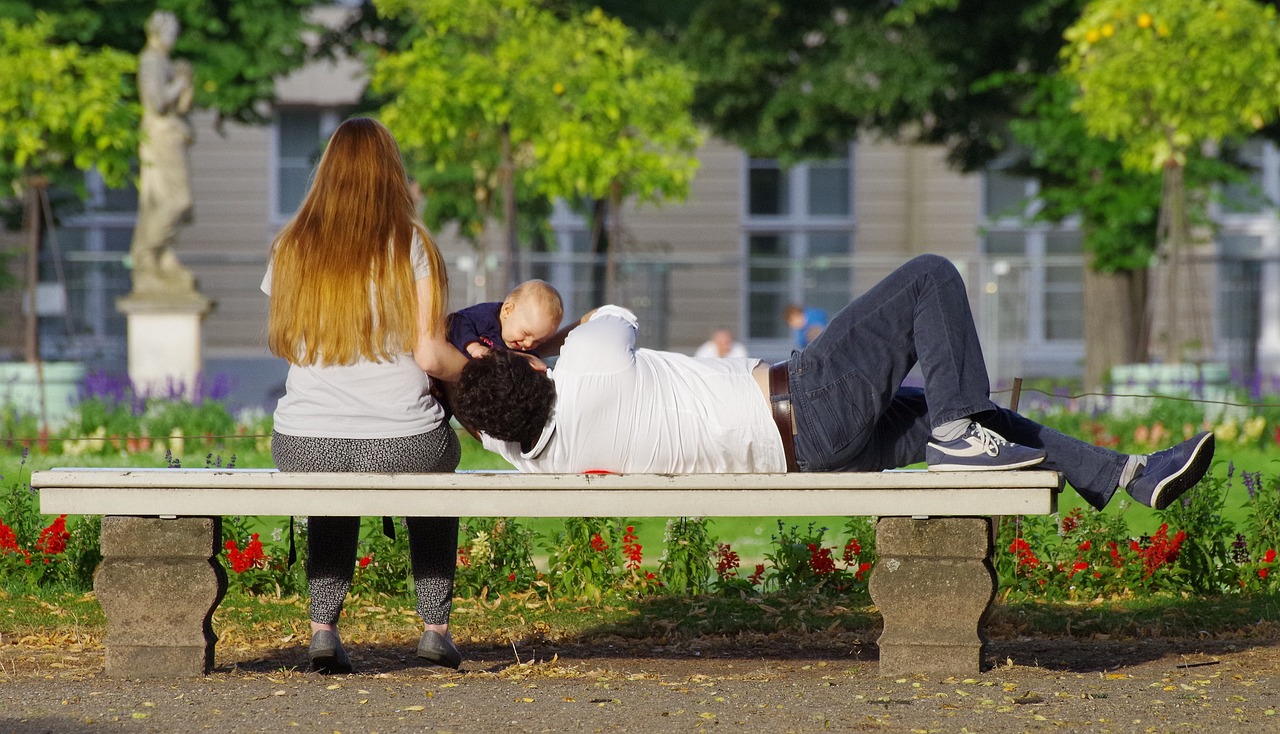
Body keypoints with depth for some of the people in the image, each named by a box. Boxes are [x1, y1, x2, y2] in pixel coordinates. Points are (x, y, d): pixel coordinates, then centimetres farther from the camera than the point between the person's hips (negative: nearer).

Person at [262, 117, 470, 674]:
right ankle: (436, 628, 33)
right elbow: (430, 355, -9)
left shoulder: (292, 247, 3)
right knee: (434, 477, 35)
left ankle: (323, 628, 23)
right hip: (402, 446, -2)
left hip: (303, 448, 2)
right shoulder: (411, 245, -5)